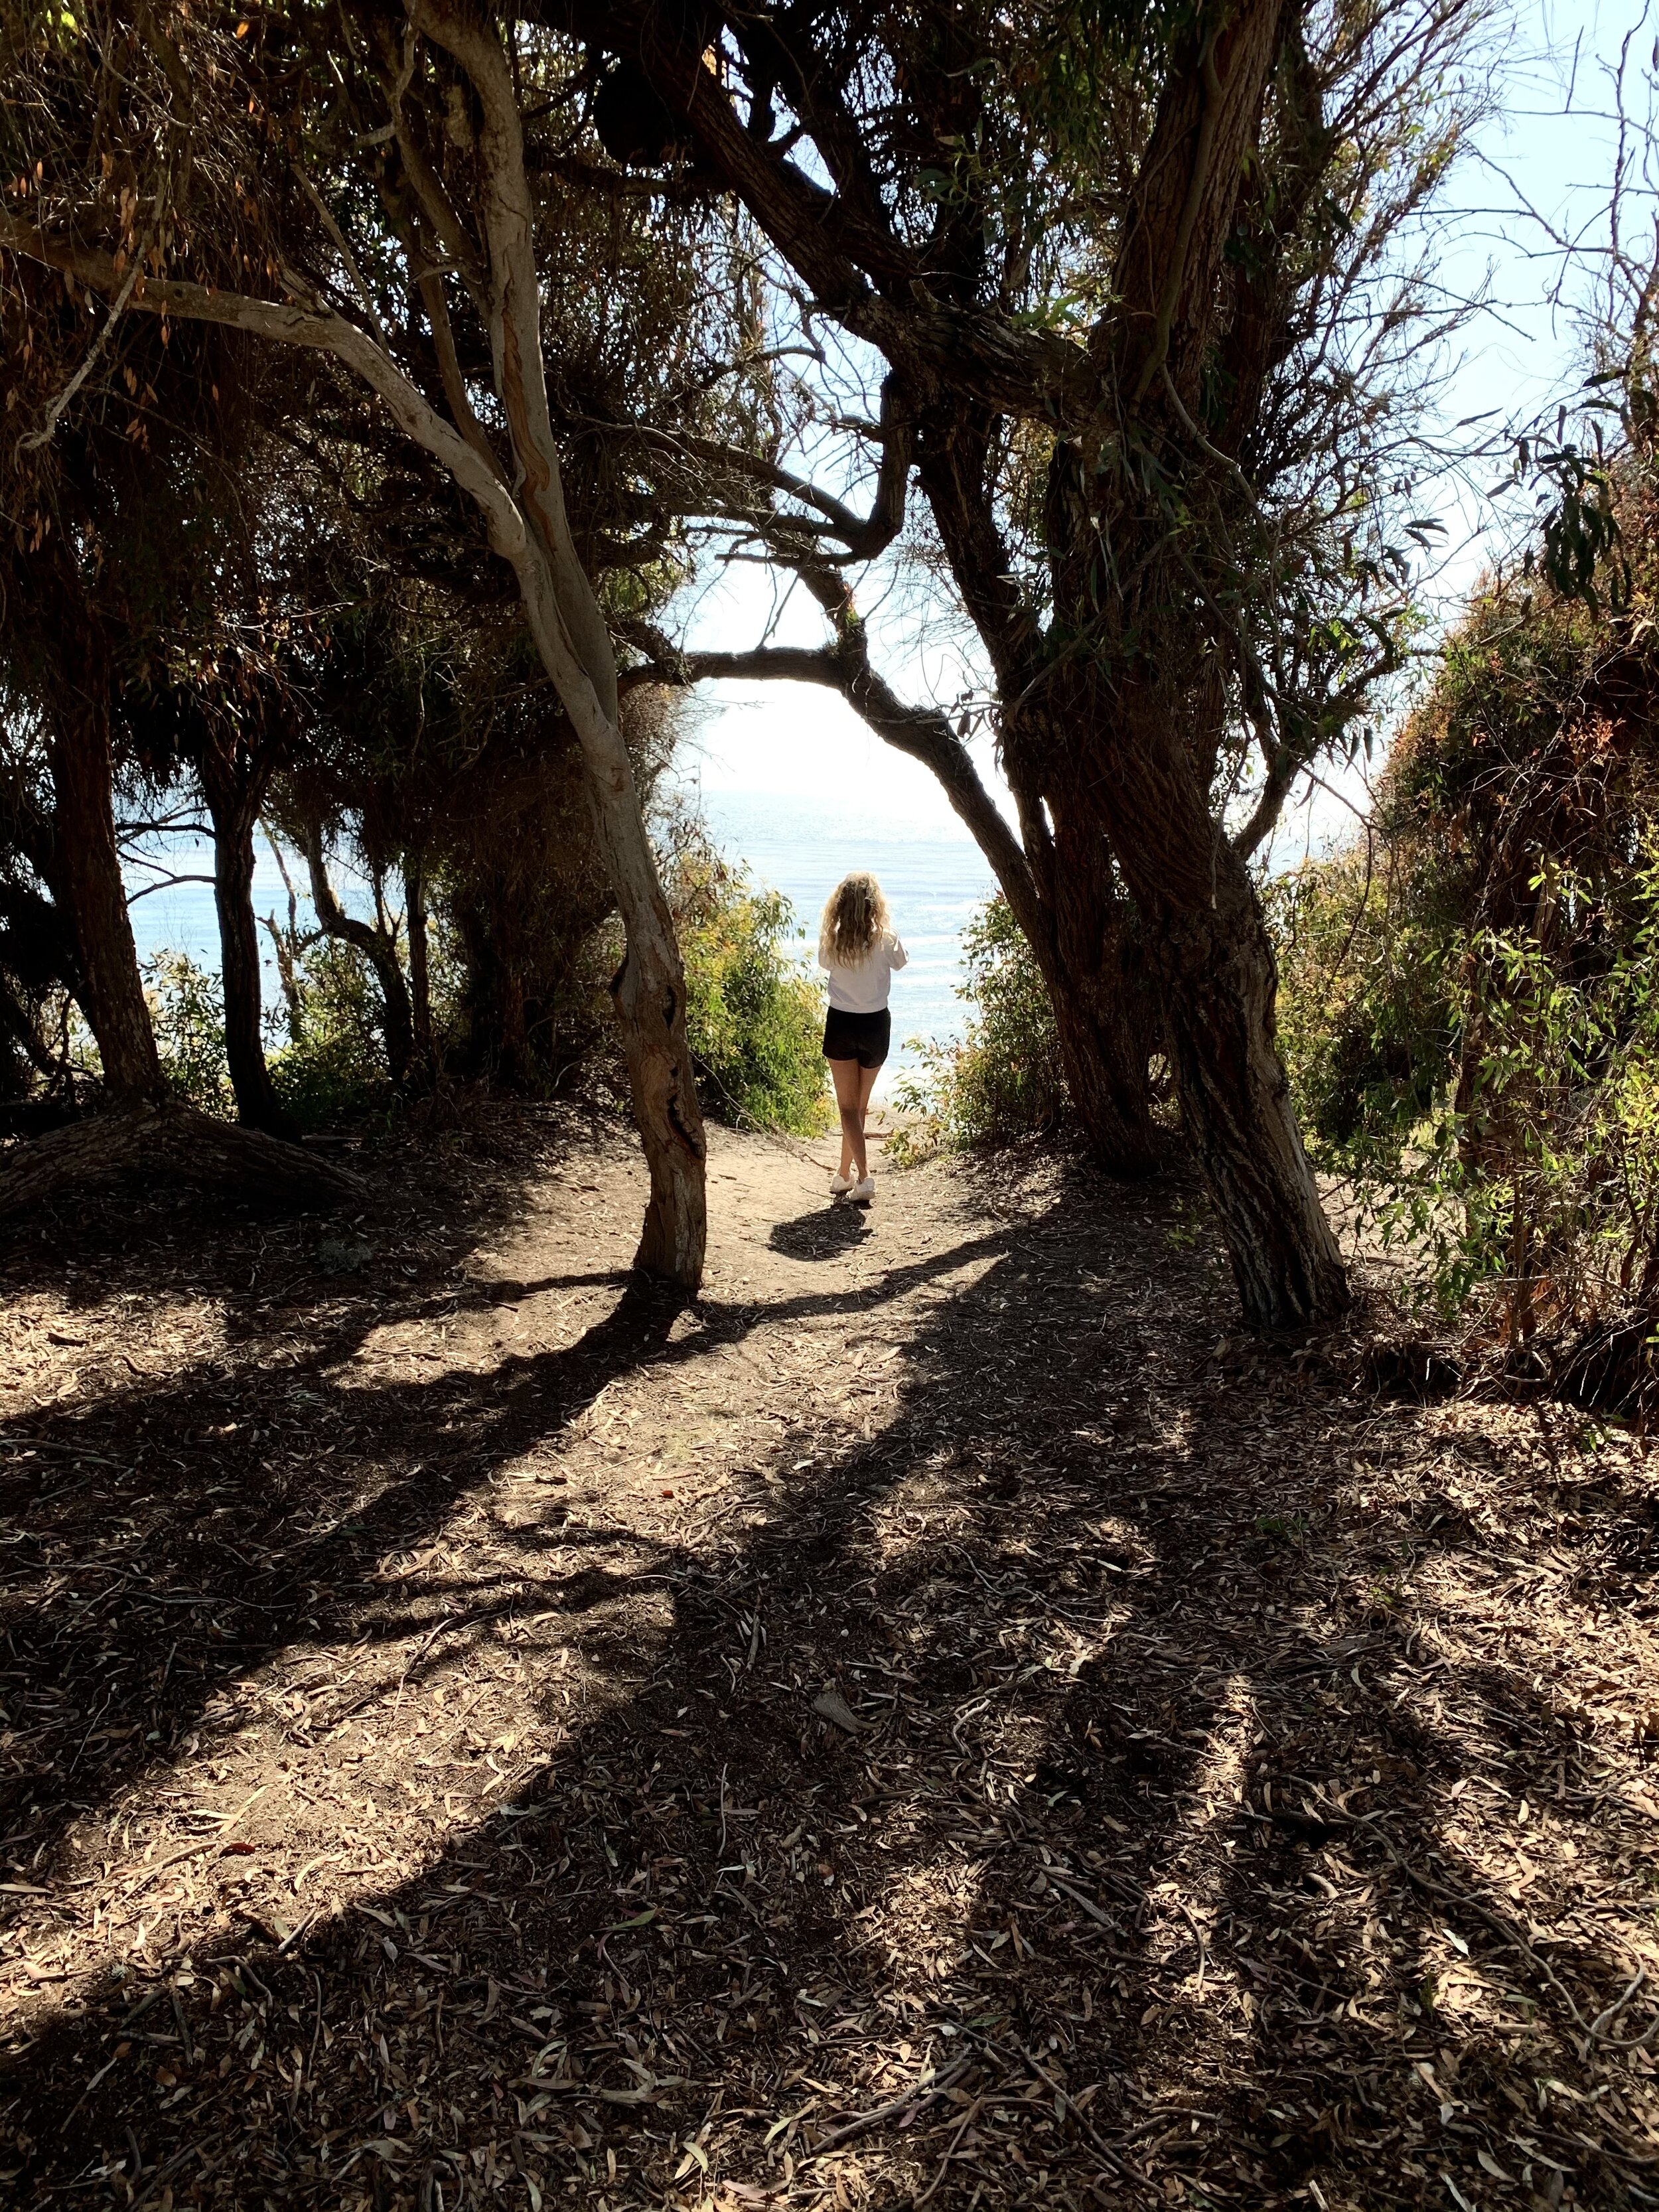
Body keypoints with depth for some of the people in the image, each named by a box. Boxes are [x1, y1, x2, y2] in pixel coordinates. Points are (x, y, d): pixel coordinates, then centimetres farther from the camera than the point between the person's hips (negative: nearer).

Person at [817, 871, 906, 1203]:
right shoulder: (885, 937, -14)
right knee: (860, 1104, 16)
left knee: (848, 1106, 5)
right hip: (876, 1024, 1)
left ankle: (863, 1175, -9)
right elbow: (900, 962, 7)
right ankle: (845, 1175, 27)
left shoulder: (832, 937, -11)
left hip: (840, 1024, 0)